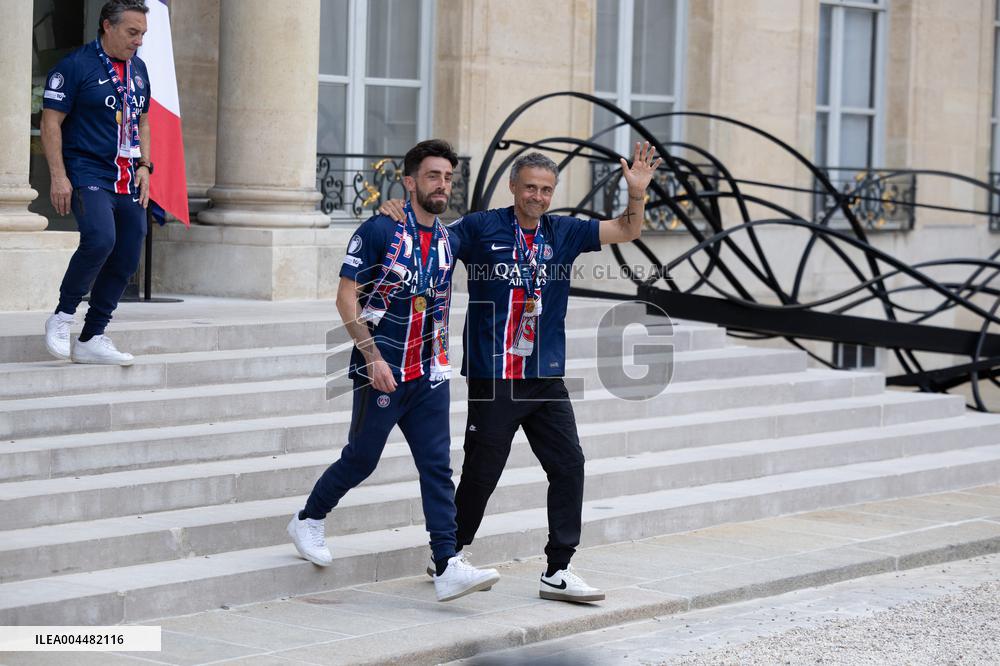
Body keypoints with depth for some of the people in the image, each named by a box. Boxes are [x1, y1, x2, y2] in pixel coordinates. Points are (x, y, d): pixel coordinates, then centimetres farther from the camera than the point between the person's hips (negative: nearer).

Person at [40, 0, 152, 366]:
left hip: (128, 182, 7)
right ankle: (62, 316, -9)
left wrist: (144, 165, 10)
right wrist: (58, 177, -15)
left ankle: (92, 339, 13)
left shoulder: (138, 69, 15)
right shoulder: (75, 66, -7)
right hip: (88, 175, -7)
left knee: (125, 260, 3)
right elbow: (51, 122, -8)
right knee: (100, 240, -28)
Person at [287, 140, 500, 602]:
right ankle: (308, 521, 29)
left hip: (429, 374, 5)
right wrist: (372, 356, -18)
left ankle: (447, 567, -7)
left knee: (437, 467, -3)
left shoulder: (449, 242, 10)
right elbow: (346, 297, -12)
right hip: (381, 370, -5)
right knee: (361, 458, 4)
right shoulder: (379, 231, -10)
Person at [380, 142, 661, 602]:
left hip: (546, 377, 4)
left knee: (569, 464, -1)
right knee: (481, 473, 1)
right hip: (492, 378, -4)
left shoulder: (563, 233, 8)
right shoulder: (483, 229, -3)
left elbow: (626, 231, 8)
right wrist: (399, 216, -19)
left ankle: (557, 572, 5)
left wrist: (637, 193, -9)